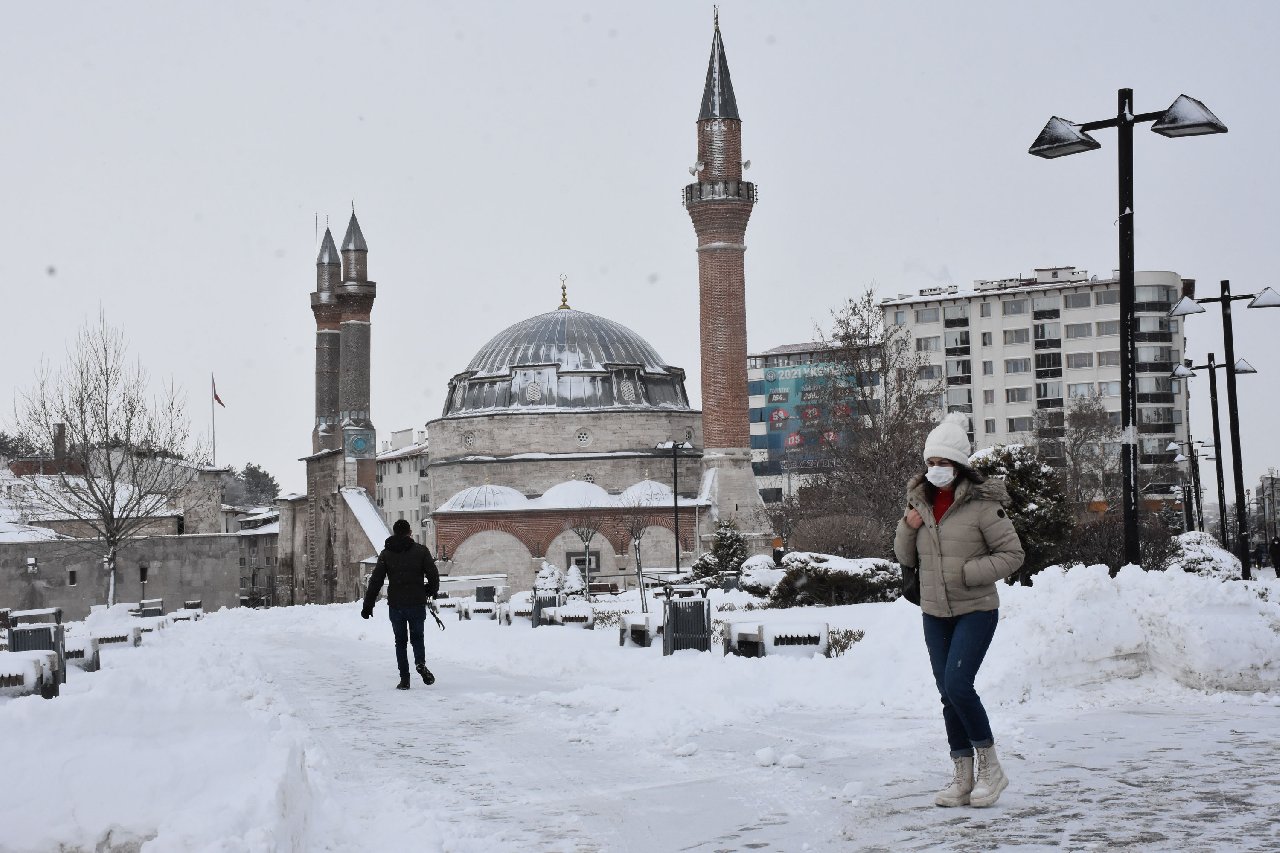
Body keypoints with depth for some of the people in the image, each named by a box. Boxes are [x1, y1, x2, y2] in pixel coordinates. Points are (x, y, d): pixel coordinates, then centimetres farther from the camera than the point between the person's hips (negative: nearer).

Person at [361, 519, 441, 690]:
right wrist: (432, 591, 17)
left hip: (395, 605, 1)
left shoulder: (386, 554, 4)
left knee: (400, 641, 11)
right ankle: (420, 662, -15)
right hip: (417, 603, -1)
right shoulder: (421, 551, -1)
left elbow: (375, 581, 1)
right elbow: (434, 575, -3)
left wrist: (368, 605, 4)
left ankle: (404, 679, 4)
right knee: (417, 637, 14)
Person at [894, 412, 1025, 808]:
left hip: (975, 610, -6)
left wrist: (969, 572, -20)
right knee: (948, 694, 8)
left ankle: (990, 767, 0)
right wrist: (907, 528, -5)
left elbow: (1013, 554, -8)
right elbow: (907, 558, 15)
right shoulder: (920, 502, 6)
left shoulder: (982, 504, -12)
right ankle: (962, 778, 16)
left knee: (957, 684, -17)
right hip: (934, 613, 6)